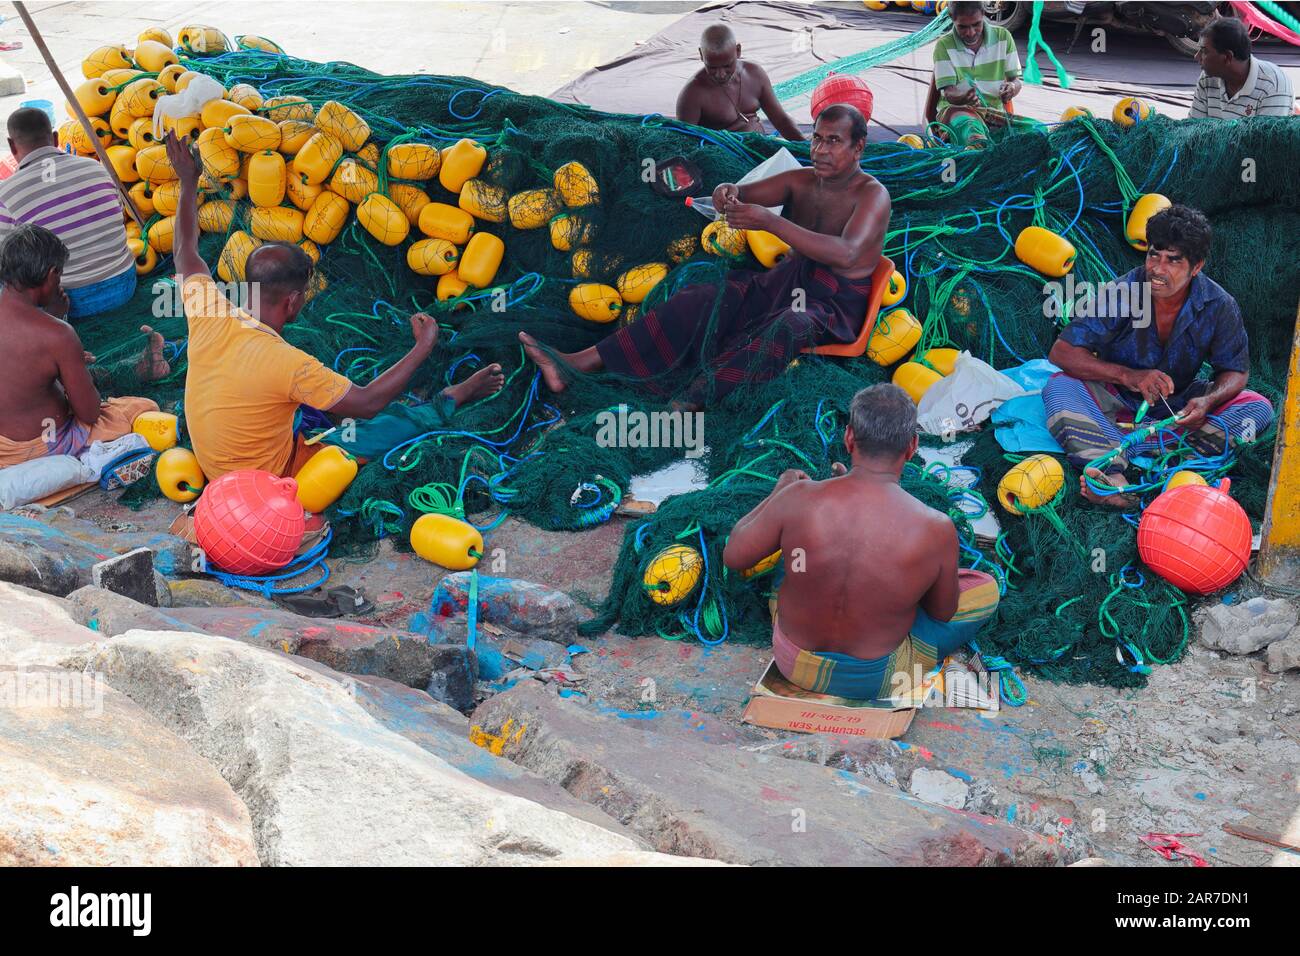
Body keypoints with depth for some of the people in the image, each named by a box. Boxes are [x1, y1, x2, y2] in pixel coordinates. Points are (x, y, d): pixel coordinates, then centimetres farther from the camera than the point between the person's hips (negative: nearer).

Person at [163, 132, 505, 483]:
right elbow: (368, 404, -23)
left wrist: (188, 183, 17)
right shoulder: (287, 364, -35)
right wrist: (424, 347, -16)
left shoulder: (209, 315, -17)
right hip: (267, 486, -7)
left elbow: (185, 253, 4)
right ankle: (452, 400, 23)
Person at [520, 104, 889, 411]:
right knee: (700, 300, -17)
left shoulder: (872, 195, -10)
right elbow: (744, 194, 2)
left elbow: (845, 253, -30)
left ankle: (687, 403, -60)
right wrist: (728, 192, -26)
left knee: (785, 328, -41)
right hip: (786, 280, 6)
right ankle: (578, 363, -26)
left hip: (835, 301, -6)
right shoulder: (801, 181, 11)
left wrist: (771, 222, -39)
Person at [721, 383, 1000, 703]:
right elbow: (942, 613, -6)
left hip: (793, 664, 3)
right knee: (986, 588, 16)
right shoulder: (936, 529, -25)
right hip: (874, 682, -2)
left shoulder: (798, 499, -23)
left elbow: (733, 556, -5)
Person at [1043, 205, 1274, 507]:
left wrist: (1208, 402, -30)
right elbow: (1061, 352, -23)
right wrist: (1128, 375, -36)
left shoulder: (1219, 306, -15)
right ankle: (1114, 474, -54)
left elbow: (1235, 372, -6)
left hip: (1179, 401, 3)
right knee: (1058, 388, -29)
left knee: (1258, 409, -20)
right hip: (1119, 398, -2)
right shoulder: (1123, 292, -21)